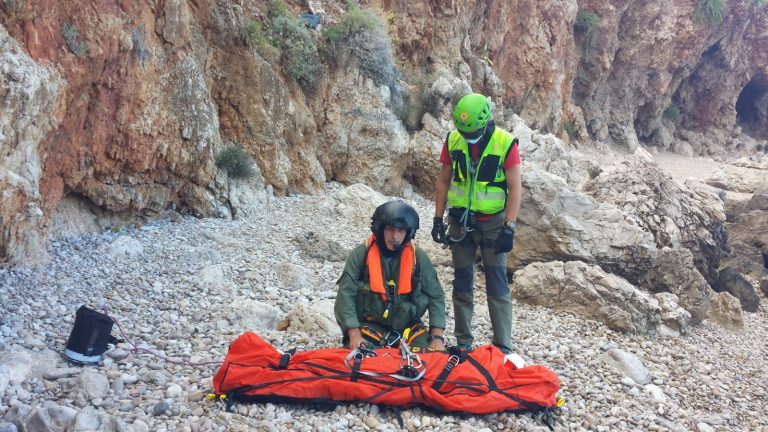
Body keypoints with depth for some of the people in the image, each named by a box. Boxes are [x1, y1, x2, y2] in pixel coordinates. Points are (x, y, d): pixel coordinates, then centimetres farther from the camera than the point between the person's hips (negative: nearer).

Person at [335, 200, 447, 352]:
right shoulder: (360, 255, -4)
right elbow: (346, 295, -7)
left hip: (408, 327, 2)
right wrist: (354, 334, -19)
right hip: (370, 327, -2)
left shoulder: (418, 257, 2)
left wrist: (437, 337, -7)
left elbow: (436, 295, 5)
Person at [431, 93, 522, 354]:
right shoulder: (453, 140, -2)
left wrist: (509, 227, -15)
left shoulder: (506, 143, -12)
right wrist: (438, 219, 4)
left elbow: (515, 188, -10)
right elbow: (443, 181, 6)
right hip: (460, 222, 3)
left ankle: (503, 347, 5)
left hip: (493, 222, -3)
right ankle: (463, 342, 20)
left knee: (497, 286, -2)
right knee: (462, 283, 10)